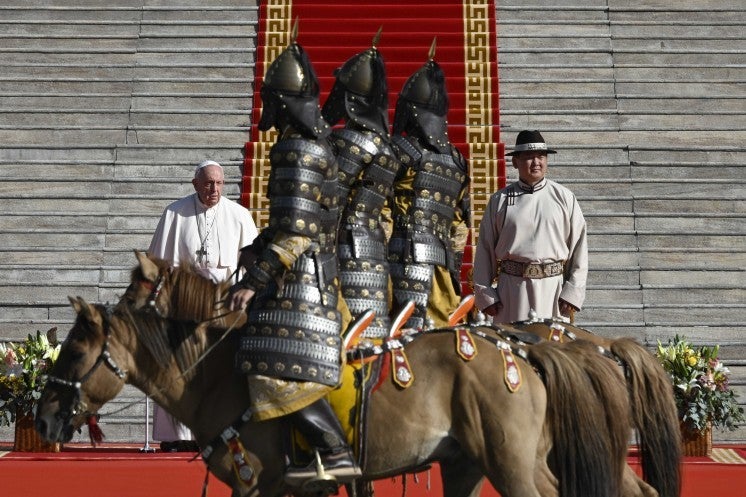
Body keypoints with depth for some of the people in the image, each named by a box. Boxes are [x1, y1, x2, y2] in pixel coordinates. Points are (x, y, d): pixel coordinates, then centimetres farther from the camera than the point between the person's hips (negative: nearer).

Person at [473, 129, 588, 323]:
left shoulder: (565, 198, 7)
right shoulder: (499, 200, 7)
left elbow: (579, 247, 6)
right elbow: (485, 249, 8)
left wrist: (572, 293, -1)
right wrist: (485, 294, 2)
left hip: (553, 286, 0)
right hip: (511, 287, 0)